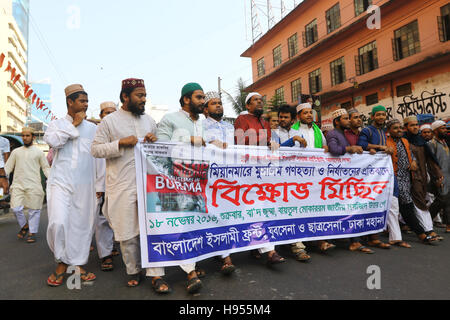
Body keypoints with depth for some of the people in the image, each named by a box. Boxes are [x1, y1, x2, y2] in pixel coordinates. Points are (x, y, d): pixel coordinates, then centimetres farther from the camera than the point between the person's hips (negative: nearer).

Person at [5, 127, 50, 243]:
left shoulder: (38, 152, 7)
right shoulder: (16, 151, 13)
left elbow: (45, 168, 7)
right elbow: (8, 167, 14)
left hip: (33, 186, -2)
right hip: (18, 185, 2)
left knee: (34, 210, 1)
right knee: (16, 208, -5)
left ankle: (32, 232, 13)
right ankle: (24, 225, 21)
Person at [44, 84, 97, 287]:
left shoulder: (93, 129, 12)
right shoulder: (57, 124, 9)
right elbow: (52, 140, -14)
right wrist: (74, 124, -6)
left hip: (84, 185, 2)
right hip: (61, 182, -1)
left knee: (82, 224, 4)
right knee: (58, 222, -11)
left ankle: (78, 264, 20)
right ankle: (62, 262, 13)